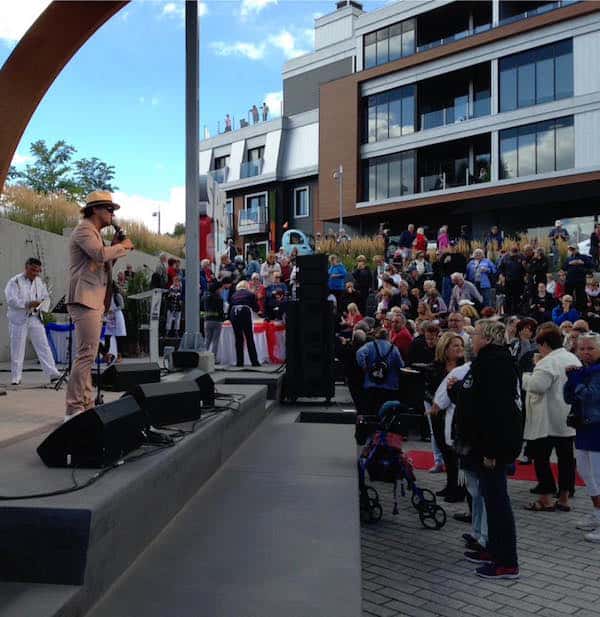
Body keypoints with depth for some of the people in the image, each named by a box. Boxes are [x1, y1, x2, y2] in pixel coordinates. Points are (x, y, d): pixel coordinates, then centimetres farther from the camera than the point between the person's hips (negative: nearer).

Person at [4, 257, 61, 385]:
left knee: (43, 346, 0)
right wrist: (28, 304, -27)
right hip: (19, 320, -4)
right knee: (17, 349, 1)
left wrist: (42, 308, -7)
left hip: (35, 319, 4)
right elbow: (11, 300, -16)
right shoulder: (14, 282, -6)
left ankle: (52, 373, -1)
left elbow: (46, 298, 14)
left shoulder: (40, 282, 10)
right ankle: (15, 377, 11)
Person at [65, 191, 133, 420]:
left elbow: (102, 263, 25)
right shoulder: (84, 230, -7)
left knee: (88, 354, 10)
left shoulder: (93, 232, 25)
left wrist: (115, 246, 12)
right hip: (85, 300, -11)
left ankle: (86, 405, 15)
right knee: (86, 354, -14)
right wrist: (122, 246, -8)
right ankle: (74, 408, -13)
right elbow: (100, 254, -24)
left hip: (94, 301, 11)